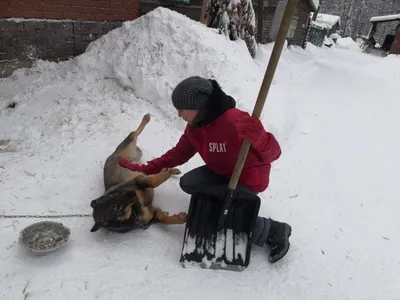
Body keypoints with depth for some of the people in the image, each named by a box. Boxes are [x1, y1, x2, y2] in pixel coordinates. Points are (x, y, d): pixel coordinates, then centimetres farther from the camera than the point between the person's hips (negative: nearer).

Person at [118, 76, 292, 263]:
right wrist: (146, 170, 0)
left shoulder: (235, 123, -35)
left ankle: (273, 231, -3)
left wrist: (256, 139, -56)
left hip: (250, 179, -7)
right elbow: (179, 154, 5)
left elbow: (273, 152, -32)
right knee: (187, 183, -10)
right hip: (222, 172, 7)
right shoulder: (194, 126, -8)